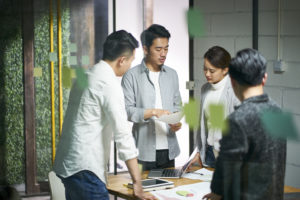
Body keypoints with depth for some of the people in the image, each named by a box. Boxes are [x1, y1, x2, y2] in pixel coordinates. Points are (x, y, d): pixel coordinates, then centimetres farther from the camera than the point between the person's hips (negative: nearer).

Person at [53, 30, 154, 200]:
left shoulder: (86, 76, 12)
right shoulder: (109, 83, -15)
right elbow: (123, 134, -19)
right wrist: (137, 183, -18)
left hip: (67, 164, 10)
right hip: (84, 168, -10)